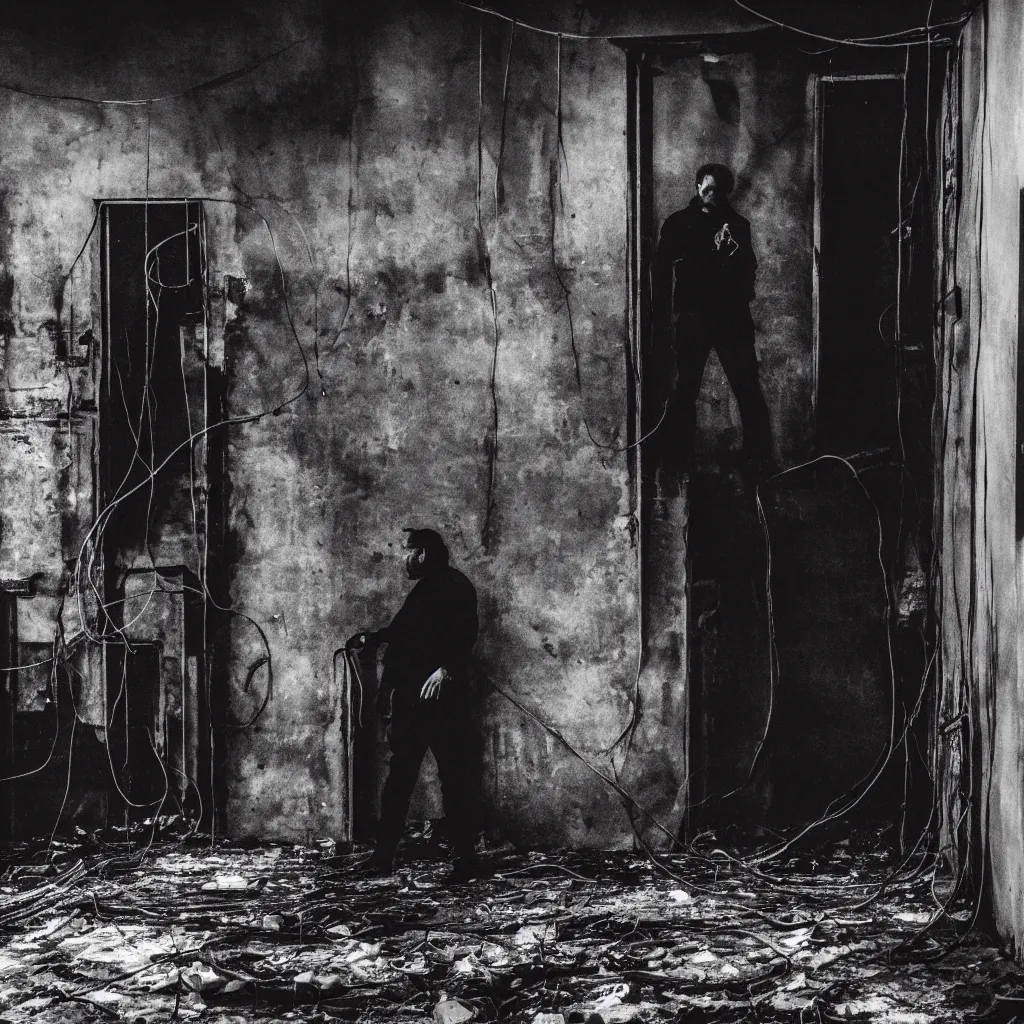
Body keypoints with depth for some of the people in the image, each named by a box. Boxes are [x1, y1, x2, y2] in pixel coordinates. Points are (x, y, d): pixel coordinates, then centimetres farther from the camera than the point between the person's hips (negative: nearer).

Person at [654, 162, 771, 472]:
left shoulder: (737, 224, 13)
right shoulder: (678, 223, 7)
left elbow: (748, 269, 14)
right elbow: (662, 269, 3)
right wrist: (664, 316, -4)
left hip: (732, 316, 1)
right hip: (692, 316, -1)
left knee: (747, 388, -5)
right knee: (687, 389, 3)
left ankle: (760, 457, -3)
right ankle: (684, 458, 9)